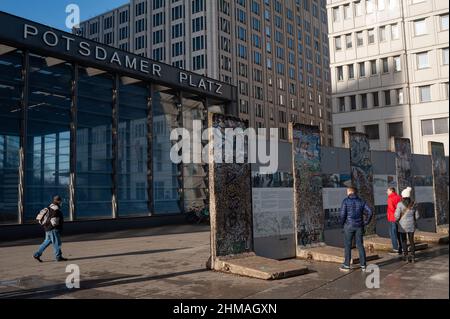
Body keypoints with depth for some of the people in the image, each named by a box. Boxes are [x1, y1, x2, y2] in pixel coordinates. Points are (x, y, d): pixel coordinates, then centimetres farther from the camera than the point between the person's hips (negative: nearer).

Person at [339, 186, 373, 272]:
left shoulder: (346, 201, -7)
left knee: (348, 246, 4)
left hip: (349, 226, -4)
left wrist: (342, 223, 2)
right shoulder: (361, 201, 5)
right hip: (359, 226, 4)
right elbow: (370, 212, -1)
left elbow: (342, 214, -14)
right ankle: (363, 265, 13)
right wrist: (366, 222, 6)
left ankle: (347, 265, 9)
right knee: (360, 245, 10)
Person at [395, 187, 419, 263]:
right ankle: (413, 256, 7)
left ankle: (406, 256, 12)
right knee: (411, 240, 12)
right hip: (411, 225, 3)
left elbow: (397, 215, -13)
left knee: (403, 241, 10)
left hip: (403, 225, -3)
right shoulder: (413, 204, -1)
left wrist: (397, 219, 8)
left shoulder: (400, 204, -12)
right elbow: (417, 216, 3)